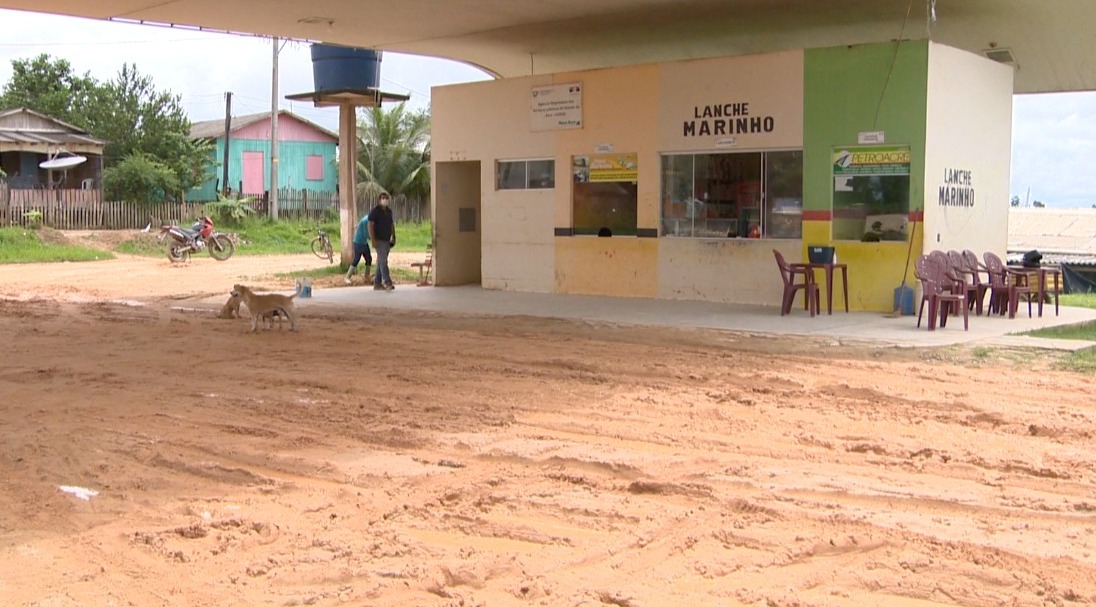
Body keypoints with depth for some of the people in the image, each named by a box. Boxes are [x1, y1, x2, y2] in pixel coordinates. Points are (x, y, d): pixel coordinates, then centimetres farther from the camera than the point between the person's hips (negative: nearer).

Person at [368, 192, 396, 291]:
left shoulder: (389, 211, 14)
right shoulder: (374, 211, -7)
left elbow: (392, 224, 21)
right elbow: (370, 225, -12)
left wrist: (393, 237, 12)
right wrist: (373, 240, -19)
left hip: (387, 240, 7)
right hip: (379, 241, -7)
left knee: (381, 262, 9)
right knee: (383, 261, -16)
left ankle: (377, 284, 13)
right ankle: (388, 283, -23)